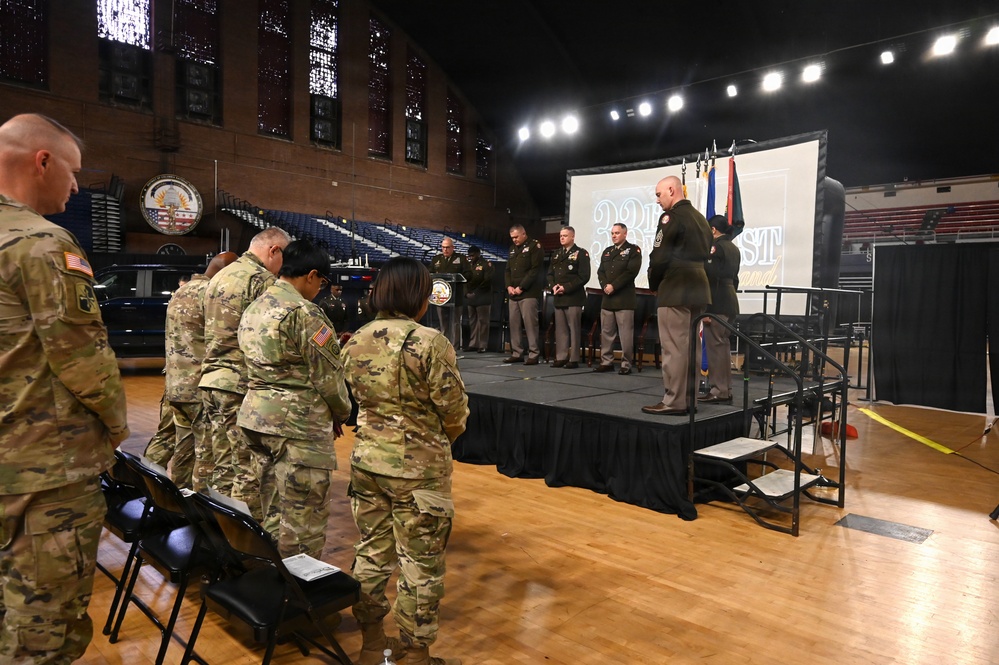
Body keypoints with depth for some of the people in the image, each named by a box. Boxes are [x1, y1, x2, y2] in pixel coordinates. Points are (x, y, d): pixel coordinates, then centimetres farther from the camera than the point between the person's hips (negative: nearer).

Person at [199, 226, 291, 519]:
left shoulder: (219, 277, 18)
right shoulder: (262, 279, -11)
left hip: (211, 379, 9)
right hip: (242, 385, -9)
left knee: (223, 468, 15)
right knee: (249, 471, -2)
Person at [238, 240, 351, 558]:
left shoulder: (254, 309, 12)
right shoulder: (305, 312, -16)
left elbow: (262, 366, 13)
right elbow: (328, 375, -13)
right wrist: (341, 413, 3)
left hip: (255, 415, 9)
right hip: (298, 424, -9)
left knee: (272, 509, 20)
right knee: (304, 518, 2)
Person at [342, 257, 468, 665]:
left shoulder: (356, 342, 0)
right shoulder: (430, 343, -18)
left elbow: (357, 398, 8)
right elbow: (455, 410, -13)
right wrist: (441, 439, 7)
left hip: (366, 460, 6)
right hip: (419, 468, -6)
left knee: (371, 553, 19)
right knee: (420, 564, 9)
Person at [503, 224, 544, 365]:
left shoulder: (534, 247, -3)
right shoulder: (513, 249, 20)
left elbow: (535, 270, -12)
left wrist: (521, 287, -15)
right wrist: (509, 286, 2)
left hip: (528, 293, -7)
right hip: (513, 294, 7)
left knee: (530, 324, -9)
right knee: (514, 324, 6)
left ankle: (533, 355, -5)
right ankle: (517, 353, 13)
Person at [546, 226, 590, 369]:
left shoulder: (581, 253, -3)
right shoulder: (557, 254, 18)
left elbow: (584, 276, -11)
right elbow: (550, 273, 18)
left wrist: (566, 287, -15)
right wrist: (553, 286, -3)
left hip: (573, 297, -6)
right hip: (558, 297, 6)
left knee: (574, 329, -4)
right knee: (560, 329, 8)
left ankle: (574, 359, 1)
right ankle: (561, 357, 14)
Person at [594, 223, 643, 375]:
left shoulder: (633, 250, 0)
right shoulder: (607, 252, 19)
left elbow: (631, 271, -12)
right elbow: (600, 272, 12)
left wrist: (613, 286, -15)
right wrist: (605, 286, -8)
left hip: (625, 298, -6)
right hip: (607, 298, 6)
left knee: (626, 333, -5)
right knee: (606, 332, 8)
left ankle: (626, 364, 1)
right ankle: (606, 362, 16)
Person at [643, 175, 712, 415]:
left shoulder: (672, 217, -9)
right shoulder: (699, 218, 18)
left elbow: (659, 257, -14)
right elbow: (703, 254, 17)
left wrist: (654, 285, 1)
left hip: (675, 290, -9)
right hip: (697, 288, 9)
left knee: (674, 347, -7)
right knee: (689, 346, 12)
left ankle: (674, 401, -4)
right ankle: (688, 398, 18)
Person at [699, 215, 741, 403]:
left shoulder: (715, 248, -10)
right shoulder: (734, 248, 17)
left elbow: (710, 277, -17)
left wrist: (705, 308, -18)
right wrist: (730, 294, 22)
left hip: (716, 303, -9)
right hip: (730, 301, 9)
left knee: (715, 346, -7)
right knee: (723, 346, 13)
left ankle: (718, 390, -6)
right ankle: (725, 389, 17)